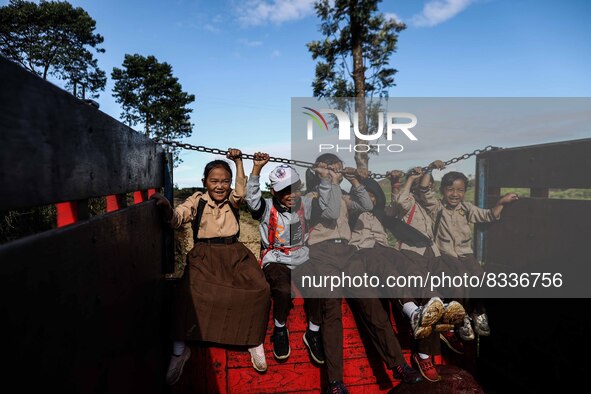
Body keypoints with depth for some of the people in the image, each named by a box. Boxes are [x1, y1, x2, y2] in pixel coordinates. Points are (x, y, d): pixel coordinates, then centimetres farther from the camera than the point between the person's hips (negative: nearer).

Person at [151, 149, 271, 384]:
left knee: (259, 289, -23)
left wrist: (238, 160, -10)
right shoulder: (197, 201, 6)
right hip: (204, 254, -1)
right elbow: (177, 218, -8)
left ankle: (255, 342, 0)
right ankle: (179, 351, -6)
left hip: (234, 253, 2)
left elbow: (243, 189, -8)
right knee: (191, 292, -29)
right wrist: (167, 208, -30)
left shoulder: (233, 200, 12)